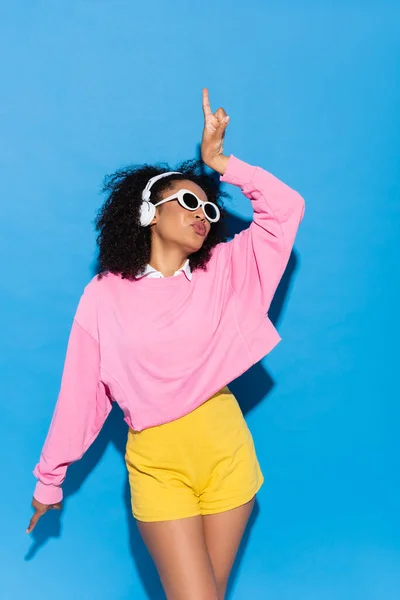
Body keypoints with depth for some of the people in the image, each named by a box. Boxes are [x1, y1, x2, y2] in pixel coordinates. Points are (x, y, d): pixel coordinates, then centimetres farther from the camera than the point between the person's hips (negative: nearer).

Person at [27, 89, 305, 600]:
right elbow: (80, 392, 0)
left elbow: (285, 208, -4)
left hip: (227, 451, 3)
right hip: (157, 462, -2)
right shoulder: (104, 295, -4)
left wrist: (218, 162, -6)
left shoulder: (221, 274, 2)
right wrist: (49, 478, 5)